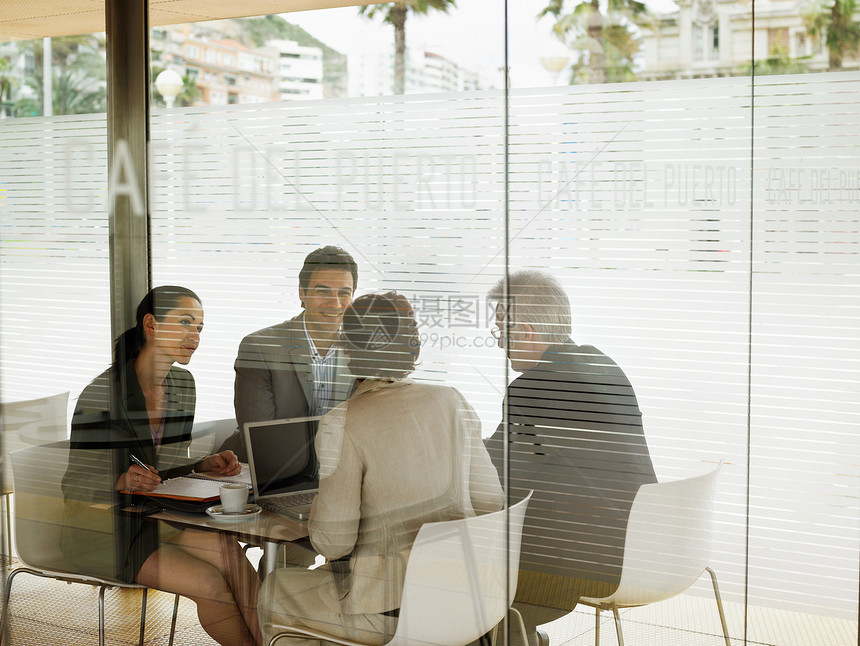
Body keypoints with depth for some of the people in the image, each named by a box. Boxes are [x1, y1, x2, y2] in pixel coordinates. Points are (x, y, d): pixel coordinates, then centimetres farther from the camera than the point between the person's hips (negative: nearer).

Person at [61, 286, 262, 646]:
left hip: (154, 518, 6)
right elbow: (75, 483, -12)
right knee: (210, 583, -24)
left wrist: (205, 466, -4)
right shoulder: (102, 392, -16)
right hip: (99, 527, -6)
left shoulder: (182, 385, 6)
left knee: (228, 551, -24)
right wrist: (121, 481, -31)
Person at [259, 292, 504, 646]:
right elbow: (490, 500, 2)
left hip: (394, 611, -6)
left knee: (275, 592, 24)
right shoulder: (452, 402, 0)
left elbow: (332, 541, -16)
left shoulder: (342, 424, -15)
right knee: (323, 574, 34)